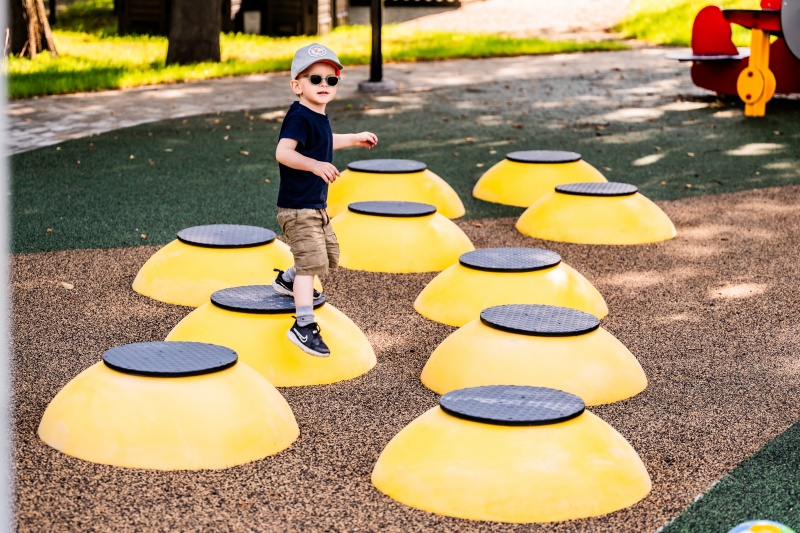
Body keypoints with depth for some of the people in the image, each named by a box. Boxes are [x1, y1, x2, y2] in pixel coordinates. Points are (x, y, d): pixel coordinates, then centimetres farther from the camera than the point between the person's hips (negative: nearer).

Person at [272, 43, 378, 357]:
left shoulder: (318, 117, 10)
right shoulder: (300, 117, -20)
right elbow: (283, 152, -35)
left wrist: (354, 139, 40)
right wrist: (315, 165, -46)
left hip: (317, 207, 10)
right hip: (298, 208, -10)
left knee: (328, 254, 23)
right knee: (311, 260, -17)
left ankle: (287, 280, 45)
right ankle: (304, 325, -19)